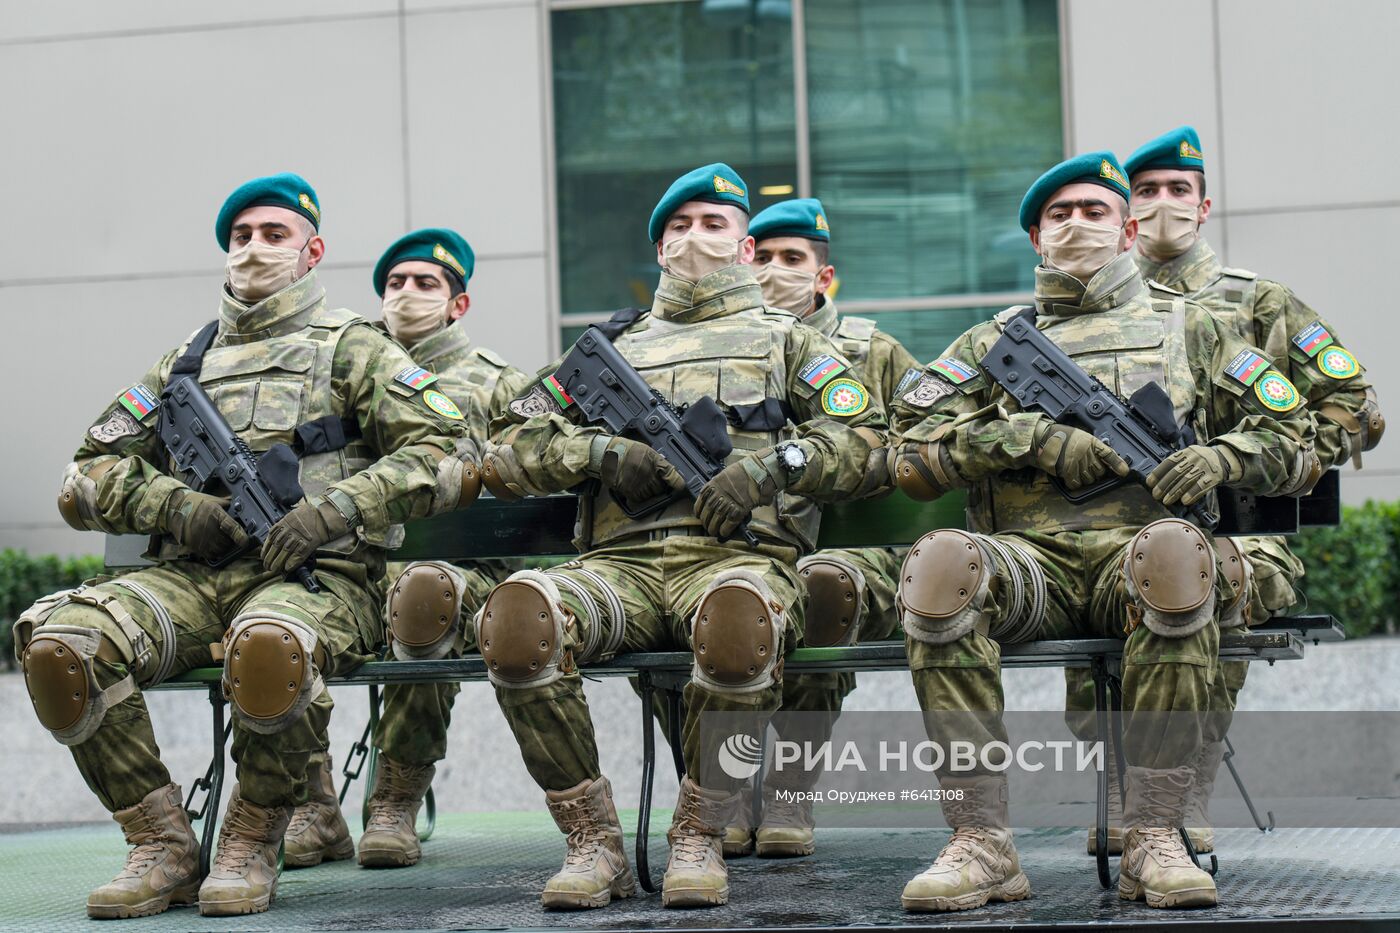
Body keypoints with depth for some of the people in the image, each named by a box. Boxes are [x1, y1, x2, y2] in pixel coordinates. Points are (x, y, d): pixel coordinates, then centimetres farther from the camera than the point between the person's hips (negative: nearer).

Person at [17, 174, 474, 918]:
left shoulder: (349, 348, 12)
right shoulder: (188, 361, 24)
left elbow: (444, 453, 0)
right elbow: (86, 480, 20)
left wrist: (336, 507, -13)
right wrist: (173, 504, -1)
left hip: (318, 580, -4)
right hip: (190, 579, 4)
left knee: (269, 644, -42)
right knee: (56, 637, -26)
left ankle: (251, 847, -17)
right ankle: (161, 846, -13)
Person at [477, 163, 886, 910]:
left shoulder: (784, 340, 24)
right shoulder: (612, 347, 30)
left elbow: (866, 436, 9)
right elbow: (504, 453, 22)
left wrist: (769, 466, -7)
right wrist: (602, 454, 3)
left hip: (737, 555, -2)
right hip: (620, 562, 2)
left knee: (740, 616, -42)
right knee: (516, 612, -33)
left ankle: (699, 838, -23)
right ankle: (592, 841, -20)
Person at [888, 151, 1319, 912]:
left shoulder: (1187, 329, 24)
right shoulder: (991, 343, 25)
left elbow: (1297, 447, 20)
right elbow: (913, 456, 10)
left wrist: (1222, 456, -2)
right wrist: (1034, 437, -3)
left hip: (1136, 548, -1)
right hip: (1029, 560, 1)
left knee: (1174, 549, -40)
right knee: (940, 561, -35)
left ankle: (1153, 839, -36)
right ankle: (980, 842, -34)